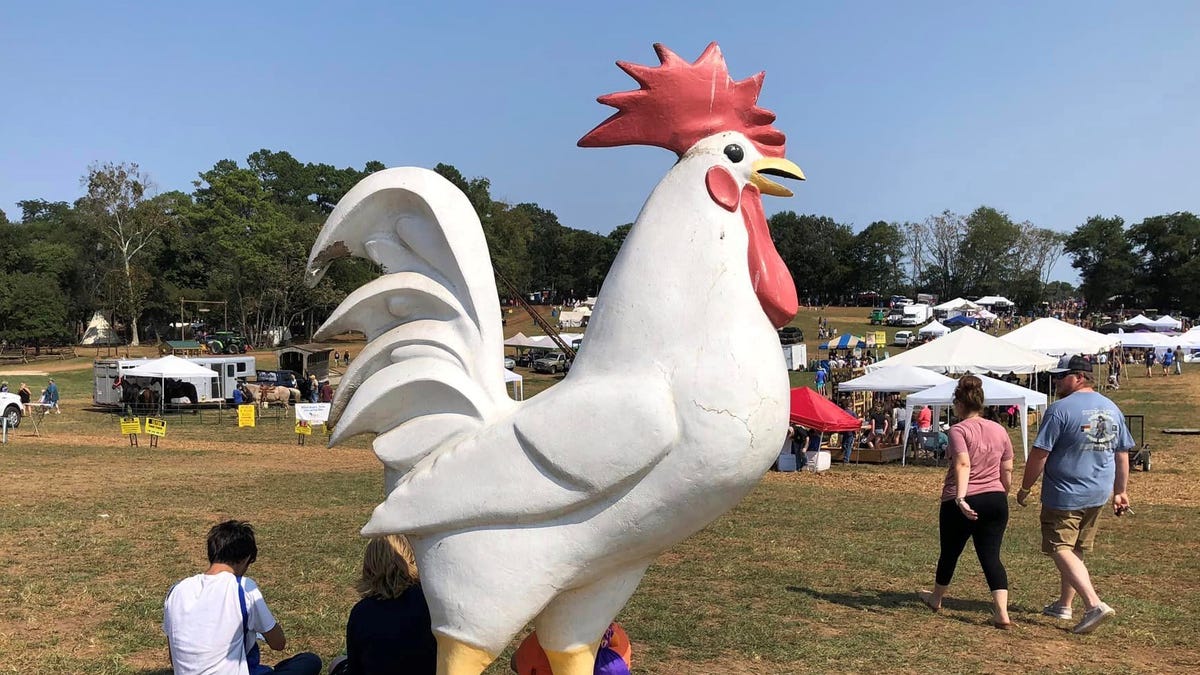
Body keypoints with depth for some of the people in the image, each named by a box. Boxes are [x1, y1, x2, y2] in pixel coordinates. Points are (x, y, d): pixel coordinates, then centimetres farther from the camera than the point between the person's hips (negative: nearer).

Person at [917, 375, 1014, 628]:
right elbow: (1007, 470, 12)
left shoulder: (959, 430, -11)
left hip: (963, 504, -4)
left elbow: (963, 464, -26)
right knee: (991, 556, 4)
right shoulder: (999, 430, 8)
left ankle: (936, 598, 36)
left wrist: (960, 498, -33)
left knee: (950, 552, 15)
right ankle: (1002, 613, -9)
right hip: (995, 500, 5)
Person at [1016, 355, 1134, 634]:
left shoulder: (1060, 409, -15)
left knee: (1061, 550, -3)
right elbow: (1122, 455, 13)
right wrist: (1120, 492, 21)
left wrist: (1025, 488, -5)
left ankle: (1094, 604, -17)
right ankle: (1064, 605, 27)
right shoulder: (1112, 409, 7)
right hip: (1098, 494, 8)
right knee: (1075, 552, 18)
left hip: (1064, 495, -8)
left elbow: (1039, 454, -16)